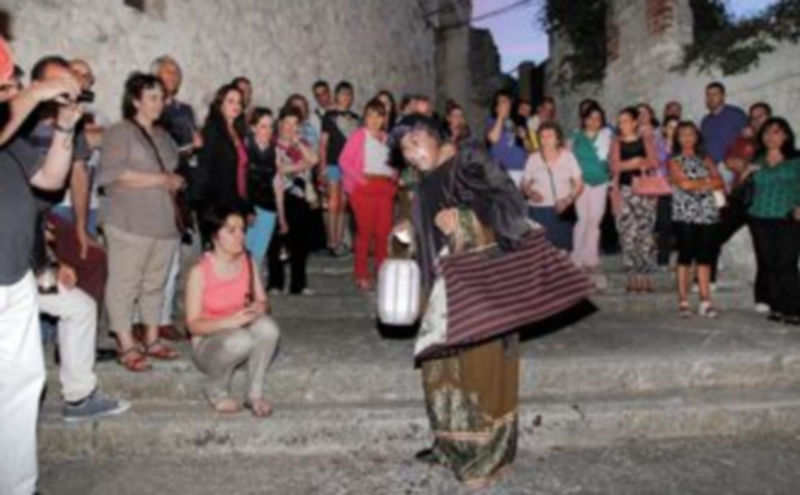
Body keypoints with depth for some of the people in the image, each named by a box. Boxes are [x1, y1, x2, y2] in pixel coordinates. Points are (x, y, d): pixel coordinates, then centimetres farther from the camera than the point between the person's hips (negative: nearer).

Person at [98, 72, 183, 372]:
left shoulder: (163, 135, 20)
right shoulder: (120, 132, -2)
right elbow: (113, 174, -14)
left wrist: (176, 183, 5)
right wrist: (160, 180, -12)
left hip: (164, 223, 7)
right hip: (130, 224, -7)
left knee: (155, 284, 10)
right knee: (124, 285, -2)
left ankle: (151, 340, 18)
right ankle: (127, 346, 4)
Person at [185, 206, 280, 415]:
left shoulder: (248, 263, -3)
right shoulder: (200, 272, -16)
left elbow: (263, 301, 5)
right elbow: (193, 324, -16)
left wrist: (259, 307, -21)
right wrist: (230, 321, -32)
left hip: (243, 331, 4)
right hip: (208, 344, -4)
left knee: (267, 327, -30)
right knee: (240, 340, -37)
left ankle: (255, 393, -10)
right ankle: (215, 390, -5)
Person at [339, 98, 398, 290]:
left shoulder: (387, 138, 18)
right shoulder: (358, 135, 4)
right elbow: (344, 160, -4)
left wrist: (394, 178, 2)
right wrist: (360, 177, -15)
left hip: (385, 188, 4)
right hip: (364, 187, -4)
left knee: (384, 231, 1)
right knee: (365, 230, -4)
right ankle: (361, 275, 5)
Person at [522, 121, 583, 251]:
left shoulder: (568, 156, 4)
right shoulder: (533, 159, 4)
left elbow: (579, 184, 5)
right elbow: (525, 184, 12)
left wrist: (568, 199, -11)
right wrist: (531, 193, -10)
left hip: (562, 210, 0)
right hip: (538, 210, 0)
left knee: (563, 247, -7)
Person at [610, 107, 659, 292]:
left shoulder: (645, 141, 10)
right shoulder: (617, 142, 12)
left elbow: (654, 162, -2)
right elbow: (615, 165, 0)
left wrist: (627, 164, -13)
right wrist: (634, 163, -13)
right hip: (624, 190, 0)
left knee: (645, 233, -6)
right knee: (628, 234, -6)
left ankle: (644, 273, -2)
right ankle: (633, 274, -1)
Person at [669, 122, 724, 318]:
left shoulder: (706, 160, 17)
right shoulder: (675, 161, 5)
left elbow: (720, 183, 4)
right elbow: (684, 184, -10)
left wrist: (696, 184, -8)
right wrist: (707, 182, 2)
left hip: (708, 214, 4)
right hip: (685, 215, -4)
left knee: (705, 257, 2)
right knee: (686, 257, -3)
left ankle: (705, 301, 5)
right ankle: (683, 301, 2)